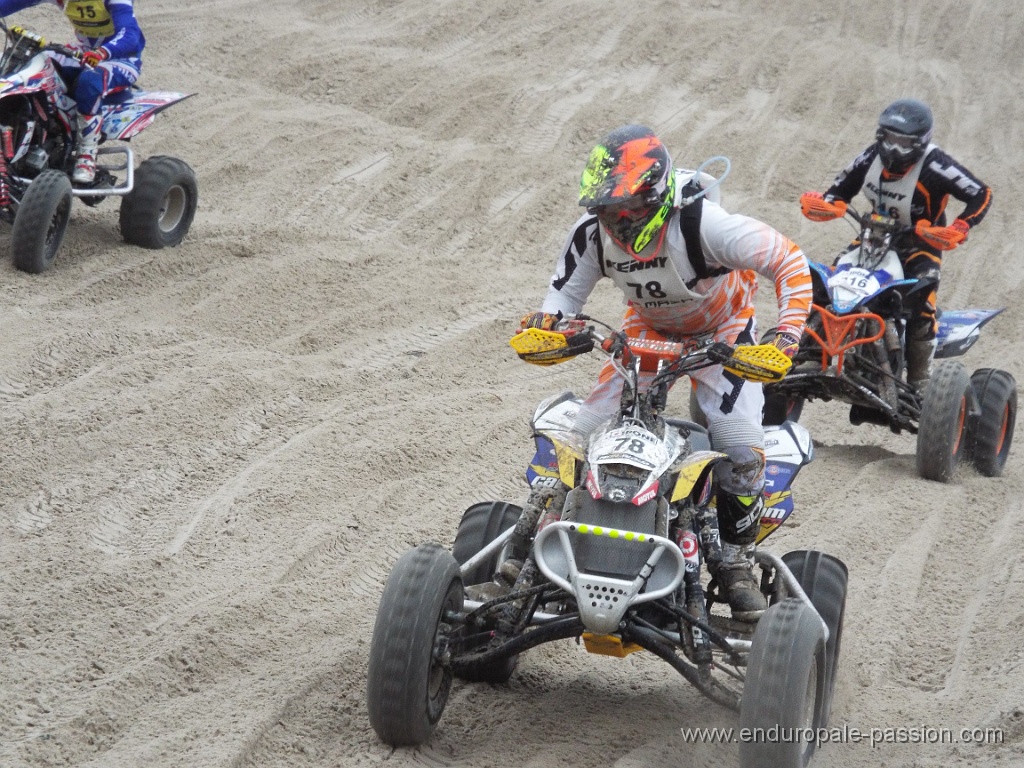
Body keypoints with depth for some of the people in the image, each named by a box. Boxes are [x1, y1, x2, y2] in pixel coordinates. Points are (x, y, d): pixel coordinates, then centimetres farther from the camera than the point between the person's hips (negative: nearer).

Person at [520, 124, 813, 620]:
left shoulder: (702, 224, -37)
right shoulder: (592, 232, -23)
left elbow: (789, 262, -29)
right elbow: (566, 290, -8)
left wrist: (788, 332, -39)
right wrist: (547, 321, -31)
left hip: (722, 327, -4)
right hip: (648, 327, 4)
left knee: (741, 444, -18)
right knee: (590, 424, -9)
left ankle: (735, 560, 4)